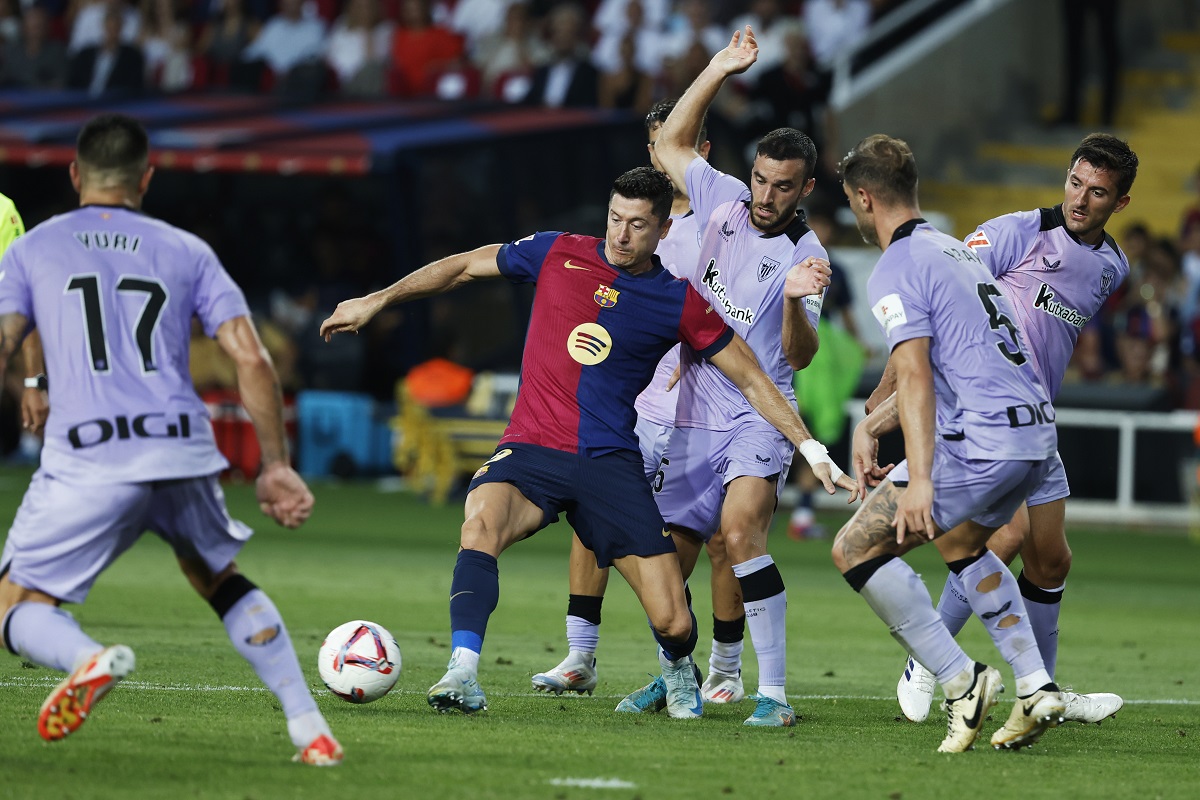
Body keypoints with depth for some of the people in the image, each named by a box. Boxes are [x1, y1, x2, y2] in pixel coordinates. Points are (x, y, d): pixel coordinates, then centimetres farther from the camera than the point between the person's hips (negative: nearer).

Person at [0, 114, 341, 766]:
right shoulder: (187, 252, 18)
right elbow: (252, 360, 10)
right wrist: (276, 466, 15)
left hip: (87, 463, -3)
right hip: (184, 450, 3)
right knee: (218, 579, 29)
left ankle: (88, 658, -27)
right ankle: (308, 726, 16)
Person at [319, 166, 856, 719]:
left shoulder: (679, 303, 3)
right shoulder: (558, 254, 4)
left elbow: (751, 380, 9)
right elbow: (463, 267, 15)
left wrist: (813, 450, 4)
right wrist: (377, 300, 13)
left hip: (611, 462, 0)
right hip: (530, 450, 0)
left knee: (673, 624, -7)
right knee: (481, 524, -36)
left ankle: (677, 671, 31)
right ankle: (463, 678, -40)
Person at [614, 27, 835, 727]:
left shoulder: (805, 255, -10)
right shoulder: (726, 201, 5)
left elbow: (800, 355, -18)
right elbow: (672, 144, 17)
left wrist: (795, 300, -38)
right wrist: (718, 72, 7)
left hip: (760, 415, -6)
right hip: (696, 418, 6)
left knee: (739, 531, -27)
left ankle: (775, 692, -26)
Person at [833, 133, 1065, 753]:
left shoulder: (895, 270, -7)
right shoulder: (955, 251, 22)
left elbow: (917, 377, -19)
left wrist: (919, 479, -25)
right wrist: (871, 427, 23)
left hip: (981, 443, -10)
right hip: (1037, 432, 10)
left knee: (856, 549, -2)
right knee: (962, 543, 34)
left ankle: (959, 680, -5)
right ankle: (1036, 689, 23)